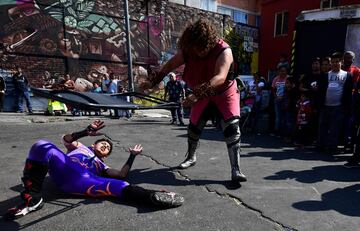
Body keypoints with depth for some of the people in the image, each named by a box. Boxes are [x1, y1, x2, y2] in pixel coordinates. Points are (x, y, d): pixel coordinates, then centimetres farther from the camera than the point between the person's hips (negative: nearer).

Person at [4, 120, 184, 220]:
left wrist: (132, 156, 21)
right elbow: (66, 139, 16)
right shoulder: (80, 147, 38)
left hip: (79, 181, 2)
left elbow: (121, 174, 20)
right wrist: (86, 132, 4)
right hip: (62, 168, -1)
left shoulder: (102, 166, 37)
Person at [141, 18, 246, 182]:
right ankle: (191, 157, 34)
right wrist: (152, 82, -8)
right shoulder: (187, 51, -15)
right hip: (203, 96, 4)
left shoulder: (223, 51, -29)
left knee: (232, 128, -19)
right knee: (194, 127, 7)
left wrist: (197, 94, -53)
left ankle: (236, 171, -11)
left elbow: (220, 78, -44)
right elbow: (169, 66, -4)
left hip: (225, 94, -4)